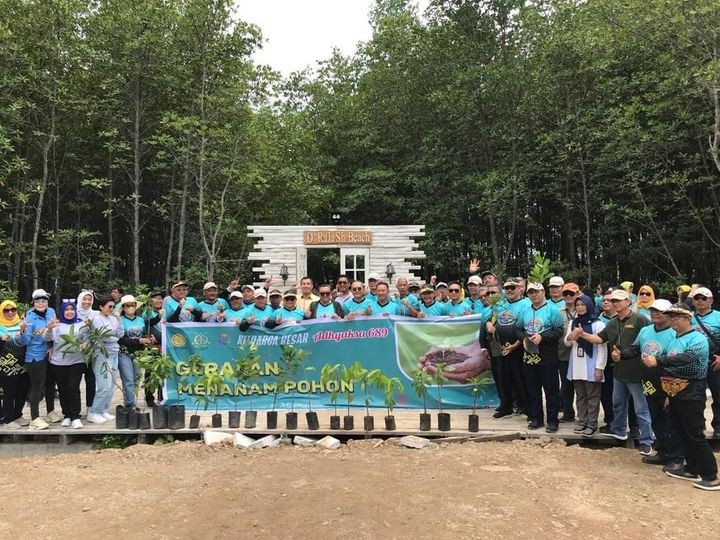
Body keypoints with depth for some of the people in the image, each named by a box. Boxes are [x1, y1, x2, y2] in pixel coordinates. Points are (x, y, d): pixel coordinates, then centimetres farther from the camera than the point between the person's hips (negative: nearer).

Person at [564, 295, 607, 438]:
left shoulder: (597, 324, -8)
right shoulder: (573, 322, 9)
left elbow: (602, 348, -8)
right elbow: (567, 343, 13)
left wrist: (600, 368, -12)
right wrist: (569, 337, -10)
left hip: (591, 367, -5)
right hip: (576, 366, 5)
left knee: (592, 397, 3)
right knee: (580, 396, 13)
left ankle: (592, 425, 8)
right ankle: (582, 422, 21)